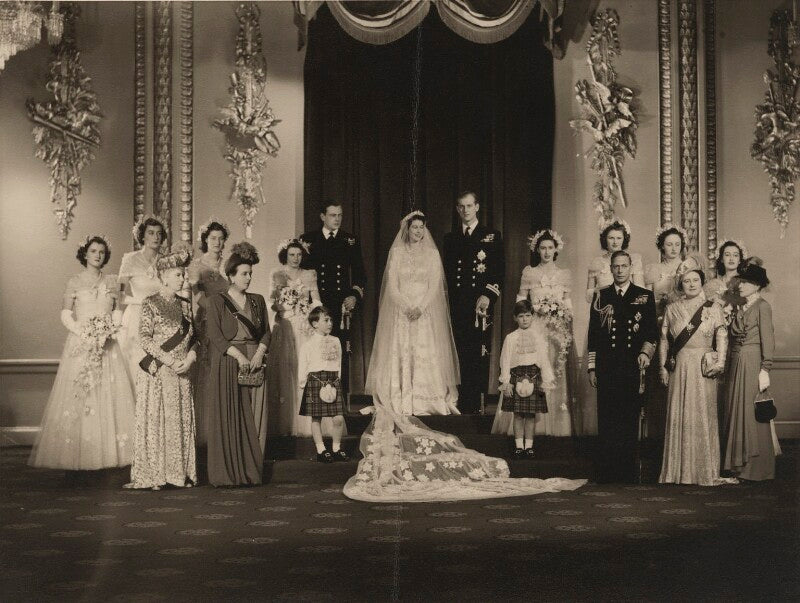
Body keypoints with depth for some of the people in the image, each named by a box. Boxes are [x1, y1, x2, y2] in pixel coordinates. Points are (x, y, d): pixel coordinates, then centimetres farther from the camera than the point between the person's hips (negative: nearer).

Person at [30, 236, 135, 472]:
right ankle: (77, 453, 0)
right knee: (77, 397, -5)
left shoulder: (111, 281, 10)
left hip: (107, 344, 3)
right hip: (80, 345, -2)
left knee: (109, 395, -1)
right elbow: (66, 314, 0)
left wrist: (111, 329, -7)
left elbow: (118, 310, 11)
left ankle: (108, 452, 4)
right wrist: (83, 332, -14)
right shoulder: (75, 282, 2)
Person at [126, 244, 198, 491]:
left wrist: (190, 357, -6)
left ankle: (180, 472, 11)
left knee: (181, 421, 5)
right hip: (157, 372, -5)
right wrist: (169, 361, -16)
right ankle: (154, 475, 2)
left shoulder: (185, 304, 13)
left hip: (181, 373, 5)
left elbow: (193, 338, 14)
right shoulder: (151, 303, -4)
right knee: (156, 420, -3)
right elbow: (145, 339, -10)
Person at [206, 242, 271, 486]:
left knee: (254, 418, 0)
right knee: (229, 418, -5)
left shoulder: (257, 300, 15)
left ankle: (251, 470, 6)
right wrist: (239, 356, -15)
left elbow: (266, 331, 11)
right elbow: (215, 336, -7)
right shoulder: (217, 301, 1)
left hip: (255, 363, 4)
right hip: (227, 363, -4)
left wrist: (259, 353, -7)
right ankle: (228, 473, -1)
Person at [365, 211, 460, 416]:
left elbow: (435, 286, 1)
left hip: (426, 312, 0)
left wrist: (419, 307, -12)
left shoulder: (432, 254, 8)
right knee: (401, 355, -6)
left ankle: (427, 402, -6)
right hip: (401, 312, 0)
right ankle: (402, 403, -6)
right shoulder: (396, 252, 7)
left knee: (427, 354, -7)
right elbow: (392, 286, 1)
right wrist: (407, 307, -12)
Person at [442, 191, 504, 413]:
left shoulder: (492, 236, 7)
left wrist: (488, 296, -11)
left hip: (481, 304, -2)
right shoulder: (450, 238, 16)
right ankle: (464, 405, 4)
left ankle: (475, 405, -2)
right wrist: (450, 300, 7)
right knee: (462, 355, 0)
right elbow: (447, 272, 16)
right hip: (457, 305, 3)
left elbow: (500, 272, 1)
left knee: (479, 355, -5)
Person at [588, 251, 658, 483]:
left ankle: (628, 472, 6)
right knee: (606, 420, -1)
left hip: (633, 366, 0)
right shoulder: (600, 296, 11)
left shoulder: (645, 296, 9)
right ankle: (606, 472, 3)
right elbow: (593, 334, 9)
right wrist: (592, 368, 5)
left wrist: (645, 352, -11)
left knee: (630, 419, -1)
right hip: (607, 366, 1)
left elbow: (652, 331, 8)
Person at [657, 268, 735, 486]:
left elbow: (722, 336, -3)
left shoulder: (712, 308, 5)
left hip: (704, 368, -1)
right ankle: (680, 470, 10)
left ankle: (705, 470, 8)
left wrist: (720, 361, -15)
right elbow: (664, 339, 10)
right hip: (679, 368, 2)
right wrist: (663, 366, 4)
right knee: (678, 416, 2)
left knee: (703, 416, 0)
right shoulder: (672, 309, 9)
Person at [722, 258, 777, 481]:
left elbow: (768, 340, -12)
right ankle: (739, 463, 17)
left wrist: (765, 370, -18)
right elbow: (734, 338, 13)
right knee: (736, 412, 9)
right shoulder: (740, 308, 15)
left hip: (753, 364, -7)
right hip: (736, 364, 7)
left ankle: (756, 468, 6)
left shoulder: (762, 306, -6)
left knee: (752, 415, -2)